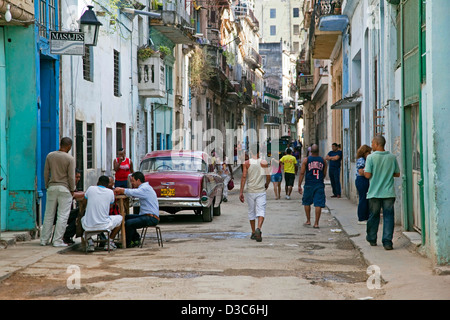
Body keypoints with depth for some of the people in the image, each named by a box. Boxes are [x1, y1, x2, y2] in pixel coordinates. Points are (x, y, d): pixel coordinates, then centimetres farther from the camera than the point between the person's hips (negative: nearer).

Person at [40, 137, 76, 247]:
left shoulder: (50, 156, 4)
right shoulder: (70, 159, -9)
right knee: (62, 215, 0)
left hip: (52, 188, 4)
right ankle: (57, 240, -2)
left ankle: (44, 239, 14)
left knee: (49, 214, 11)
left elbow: (46, 173, 8)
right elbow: (71, 176, -9)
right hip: (64, 188, -4)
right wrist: (72, 190, 2)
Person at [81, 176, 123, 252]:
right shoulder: (110, 192, 0)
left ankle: (90, 242, 18)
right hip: (104, 226, -1)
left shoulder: (91, 189, 2)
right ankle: (109, 242, 18)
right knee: (120, 218, 26)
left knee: (83, 219, 37)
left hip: (88, 226, 1)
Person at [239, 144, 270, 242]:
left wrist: (241, 192, -5)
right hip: (261, 191, -1)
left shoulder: (246, 163, -2)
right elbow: (268, 177, 0)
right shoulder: (264, 163, -2)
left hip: (250, 191, 1)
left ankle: (253, 233, 21)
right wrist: (267, 184, 21)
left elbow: (244, 177, -7)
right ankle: (258, 228, -30)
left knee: (251, 212, 14)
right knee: (261, 211, -6)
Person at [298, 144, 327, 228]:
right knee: (318, 204, 1)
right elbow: (324, 174, 9)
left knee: (307, 203, 17)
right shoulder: (323, 161, 2)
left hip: (309, 185, -1)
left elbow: (302, 173, -6)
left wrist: (299, 186, -2)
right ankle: (316, 223, -2)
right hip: (319, 185, 1)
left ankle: (308, 221, 21)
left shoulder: (306, 160, -4)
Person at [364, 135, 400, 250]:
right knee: (388, 217, 1)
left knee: (373, 216, 14)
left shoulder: (371, 157, -9)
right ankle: (387, 241, -6)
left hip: (374, 193, -1)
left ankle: (372, 239, 28)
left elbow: (368, 175, -13)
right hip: (389, 193, 1)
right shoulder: (392, 157, 1)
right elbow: (397, 174, 7)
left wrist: (363, 171, 9)